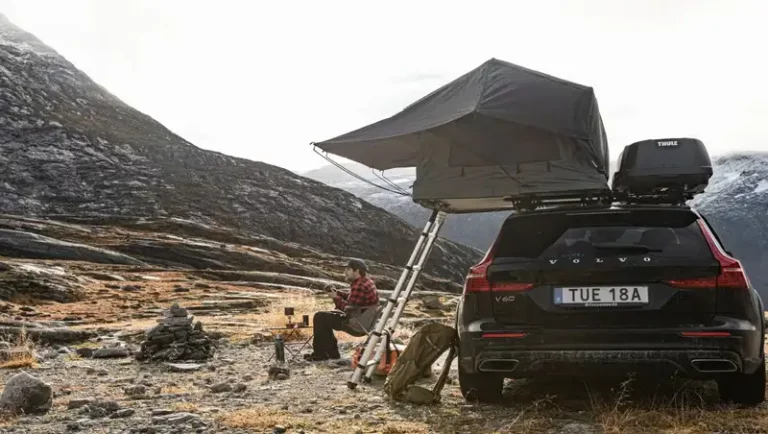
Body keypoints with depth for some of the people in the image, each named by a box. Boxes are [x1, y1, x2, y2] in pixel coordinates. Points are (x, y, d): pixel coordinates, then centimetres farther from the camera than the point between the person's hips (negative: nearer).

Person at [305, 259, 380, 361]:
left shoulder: (360, 286, -23)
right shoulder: (365, 281, 10)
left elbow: (349, 308, -24)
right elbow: (350, 298, 18)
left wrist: (336, 298, -10)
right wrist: (336, 293, 5)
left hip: (358, 325, -11)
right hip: (362, 321, 11)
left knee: (320, 318, -7)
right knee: (325, 316, 22)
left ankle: (320, 353, 2)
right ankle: (331, 352, 23)